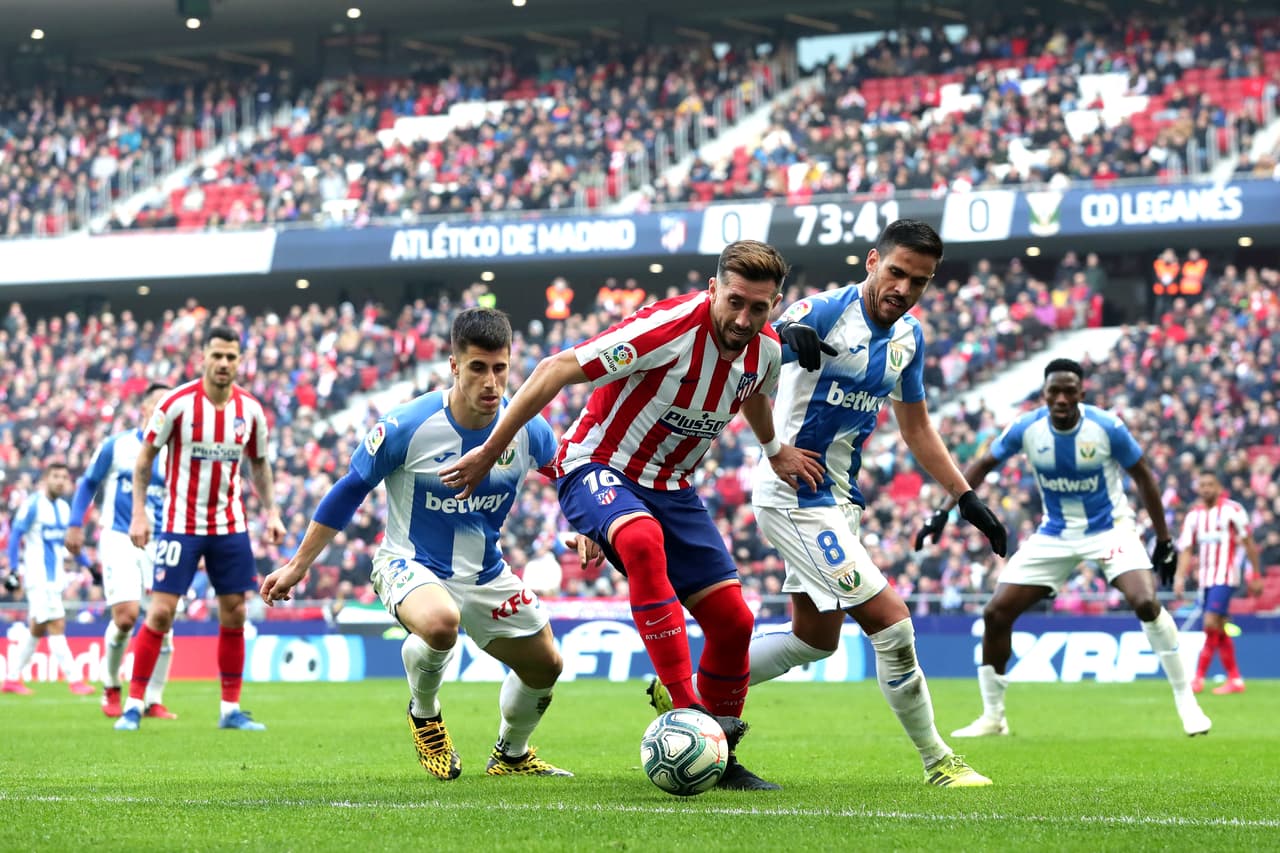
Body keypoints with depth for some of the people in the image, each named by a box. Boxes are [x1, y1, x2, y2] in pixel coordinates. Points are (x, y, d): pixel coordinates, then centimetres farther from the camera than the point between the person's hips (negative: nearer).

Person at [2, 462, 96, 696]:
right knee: (57, 624, -13)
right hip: (38, 576, -8)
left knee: (37, 630, 12)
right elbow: (15, 534, -11)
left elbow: (68, 540, 21)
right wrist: (15, 568, -17)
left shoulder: (64, 507, 12)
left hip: (55, 575, 8)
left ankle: (12, 679, 21)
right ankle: (73, 679, -14)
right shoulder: (33, 504, -9)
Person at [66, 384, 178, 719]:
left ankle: (153, 701, 4)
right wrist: (75, 524, 3)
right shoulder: (117, 446, 2)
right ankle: (111, 687, 8)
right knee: (126, 615, -17)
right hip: (119, 539, -3)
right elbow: (88, 484, 11)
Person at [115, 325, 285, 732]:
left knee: (234, 615, 3)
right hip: (180, 524, -4)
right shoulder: (178, 403, -12)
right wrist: (139, 513, -9)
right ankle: (134, 704, 1)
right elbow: (145, 457, -4)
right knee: (160, 613, -7)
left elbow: (259, 463, 14)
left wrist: (271, 511, 5)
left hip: (230, 526, 4)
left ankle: (230, 709, 12)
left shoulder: (250, 409, 0)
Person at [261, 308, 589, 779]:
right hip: (408, 563, -5)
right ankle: (424, 714, -5)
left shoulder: (528, 429, -11)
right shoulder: (406, 427, -22)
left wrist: (583, 529, -12)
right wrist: (297, 566, -5)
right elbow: (349, 491, -9)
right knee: (440, 622, -38)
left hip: (486, 574, 5)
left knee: (545, 665, 12)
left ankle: (511, 755, 43)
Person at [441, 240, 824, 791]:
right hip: (598, 468, -7)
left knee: (732, 621, -2)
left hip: (670, 484, 7)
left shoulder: (764, 348, -5)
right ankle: (685, 713, -40)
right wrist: (490, 451, -25)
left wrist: (775, 450, 36)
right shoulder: (670, 328, -27)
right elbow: (557, 369, -26)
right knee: (643, 541, -40)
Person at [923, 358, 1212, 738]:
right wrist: (943, 513, -8)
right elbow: (983, 464, 1)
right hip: (1054, 534, 3)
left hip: (1109, 529, -3)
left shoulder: (1106, 427, -18)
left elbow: (1144, 477, -6)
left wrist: (1164, 540, -5)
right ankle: (992, 717, 11)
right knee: (996, 614, -5)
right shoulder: (1026, 429, -12)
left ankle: (1186, 702, -12)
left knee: (1145, 603, -27)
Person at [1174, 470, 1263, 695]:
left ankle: (1199, 677, -13)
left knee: (1212, 624, -16)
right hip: (1205, 578, 6)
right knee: (1219, 629, 7)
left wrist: (1256, 577, -1)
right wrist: (1180, 577, -8)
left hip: (1225, 577, -6)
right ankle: (1235, 679, 13)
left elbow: (1249, 544, -1)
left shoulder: (1232, 510, -5)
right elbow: (1186, 549, 6)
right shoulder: (1194, 516, 10)